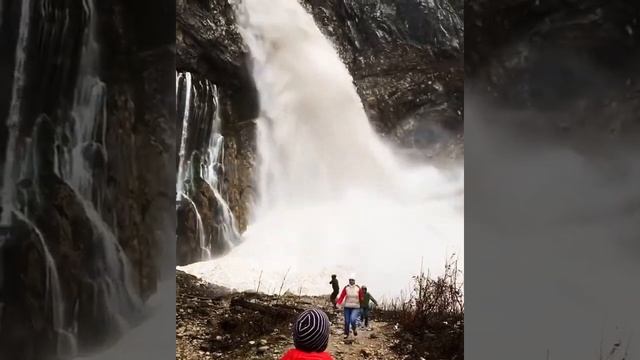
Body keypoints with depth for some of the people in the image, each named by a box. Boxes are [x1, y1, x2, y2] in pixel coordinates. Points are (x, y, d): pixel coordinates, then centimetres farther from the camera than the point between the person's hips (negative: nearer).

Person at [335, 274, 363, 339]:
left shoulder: (358, 288, -1)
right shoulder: (346, 288, -1)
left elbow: (361, 297, 7)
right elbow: (342, 296, -7)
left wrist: (362, 299, -13)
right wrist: (338, 303, -18)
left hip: (355, 307, -1)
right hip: (347, 307, 1)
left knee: (352, 319, -21)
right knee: (347, 321, 3)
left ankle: (354, 329, 10)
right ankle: (346, 334, 24)